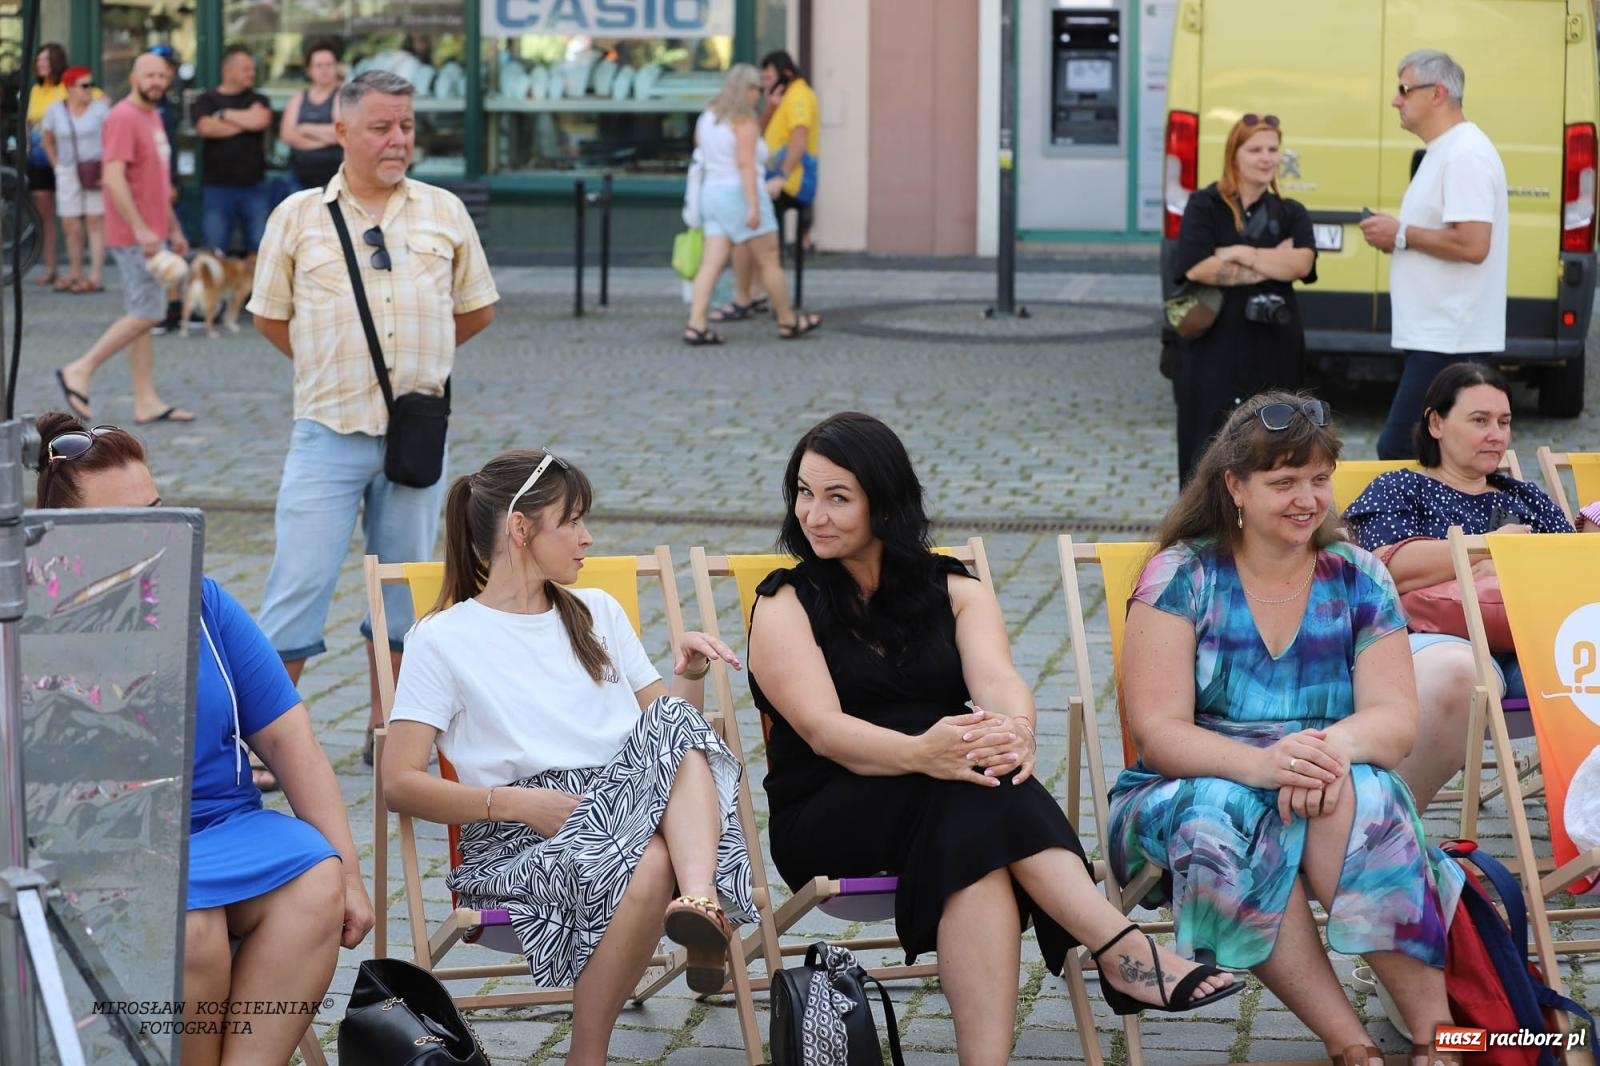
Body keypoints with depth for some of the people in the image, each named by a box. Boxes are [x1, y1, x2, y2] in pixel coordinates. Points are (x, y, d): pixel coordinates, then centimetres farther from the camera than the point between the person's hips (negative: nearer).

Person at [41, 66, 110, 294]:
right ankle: (75, 273, 18)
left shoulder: (100, 107, -3)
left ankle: (95, 277, -7)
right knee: (71, 226, 6)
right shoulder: (56, 110, 5)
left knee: (95, 223, -5)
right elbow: (48, 141, 16)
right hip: (68, 173, 3)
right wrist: (57, 165, 7)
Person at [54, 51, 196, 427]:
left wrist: (173, 228, 24)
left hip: (151, 234, 10)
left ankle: (147, 403, 11)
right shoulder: (123, 118, -15)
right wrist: (140, 229, -26)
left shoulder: (152, 117, 16)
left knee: (142, 316, 9)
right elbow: (113, 178, -23)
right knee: (145, 314, -11)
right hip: (133, 237, -10)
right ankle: (80, 370, -3)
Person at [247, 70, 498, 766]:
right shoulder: (298, 217, 2)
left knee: (403, 586, 10)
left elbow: (477, 309, 16)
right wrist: (339, 366, 7)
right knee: (299, 585, -6)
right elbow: (270, 315, 10)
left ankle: (386, 728, 22)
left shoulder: (445, 213, 7)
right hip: (329, 432, -2)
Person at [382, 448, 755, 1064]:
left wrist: (689, 677, 0)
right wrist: (521, 803, -14)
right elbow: (400, 783, -4)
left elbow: (669, 730, 22)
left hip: (629, 806, 5)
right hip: (519, 843, -5)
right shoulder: (444, 639, 5)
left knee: (675, 723, -25)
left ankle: (701, 903, -47)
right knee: (648, 864, -36)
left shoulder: (597, 614, 22)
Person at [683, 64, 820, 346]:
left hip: (712, 192, 7)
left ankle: (696, 325, -13)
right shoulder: (744, 120, -12)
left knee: (712, 262, 0)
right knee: (769, 260, 6)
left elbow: (701, 152, 20)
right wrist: (754, 206, -23)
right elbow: (745, 164, -20)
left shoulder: (707, 118, 12)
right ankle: (787, 321, 16)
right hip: (741, 193, -7)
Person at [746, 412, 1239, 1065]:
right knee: (976, 795, -35)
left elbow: (997, 679, -8)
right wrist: (920, 753, -37)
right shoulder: (786, 605, 3)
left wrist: (1014, 732, -35)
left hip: (949, 804, 3)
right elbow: (822, 727, -15)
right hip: (825, 816, -2)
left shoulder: (953, 590, 13)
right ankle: (1127, 952, -43)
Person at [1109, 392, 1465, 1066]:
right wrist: (1260, 764, -30)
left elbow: (1395, 719, -4)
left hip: (1329, 804, 1)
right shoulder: (1181, 577, -2)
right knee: (1219, 815, -37)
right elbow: (1158, 730, -10)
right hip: (1185, 796, -1)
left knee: (1351, 792, -34)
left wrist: (1335, 746, -29)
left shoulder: (1358, 579, 6)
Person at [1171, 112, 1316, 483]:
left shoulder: (1290, 214, 12)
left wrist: (1240, 253, -10)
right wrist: (1270, 264, -7)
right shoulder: (1205, 207, 4)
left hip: (1274, 350, 3)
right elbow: (1197, 268, -12)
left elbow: (1301, 264, -7)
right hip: (1215, 349, -3)